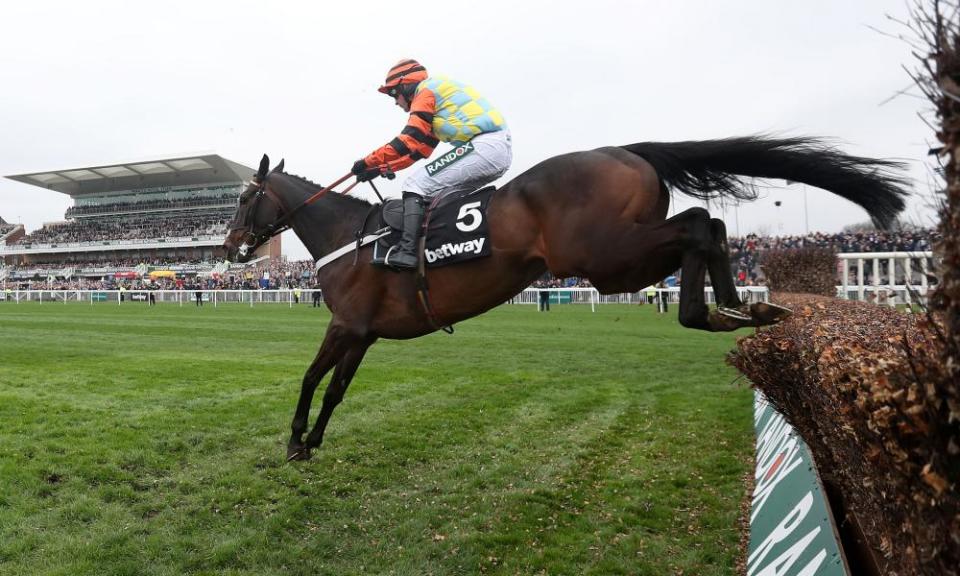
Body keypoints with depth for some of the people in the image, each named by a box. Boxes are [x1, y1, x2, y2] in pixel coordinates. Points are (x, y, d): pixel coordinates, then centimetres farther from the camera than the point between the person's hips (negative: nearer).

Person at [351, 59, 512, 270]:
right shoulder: (438, 91, 31)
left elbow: (409, 140, -7)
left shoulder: (425, 89, 3)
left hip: (484, 146, -10)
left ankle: (406, 250, -19)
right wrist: (381, 168, 25)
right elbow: (420, 149, 29)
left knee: (415, 186, -8)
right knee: (442, 193, 21)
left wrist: (369, 162, 0)